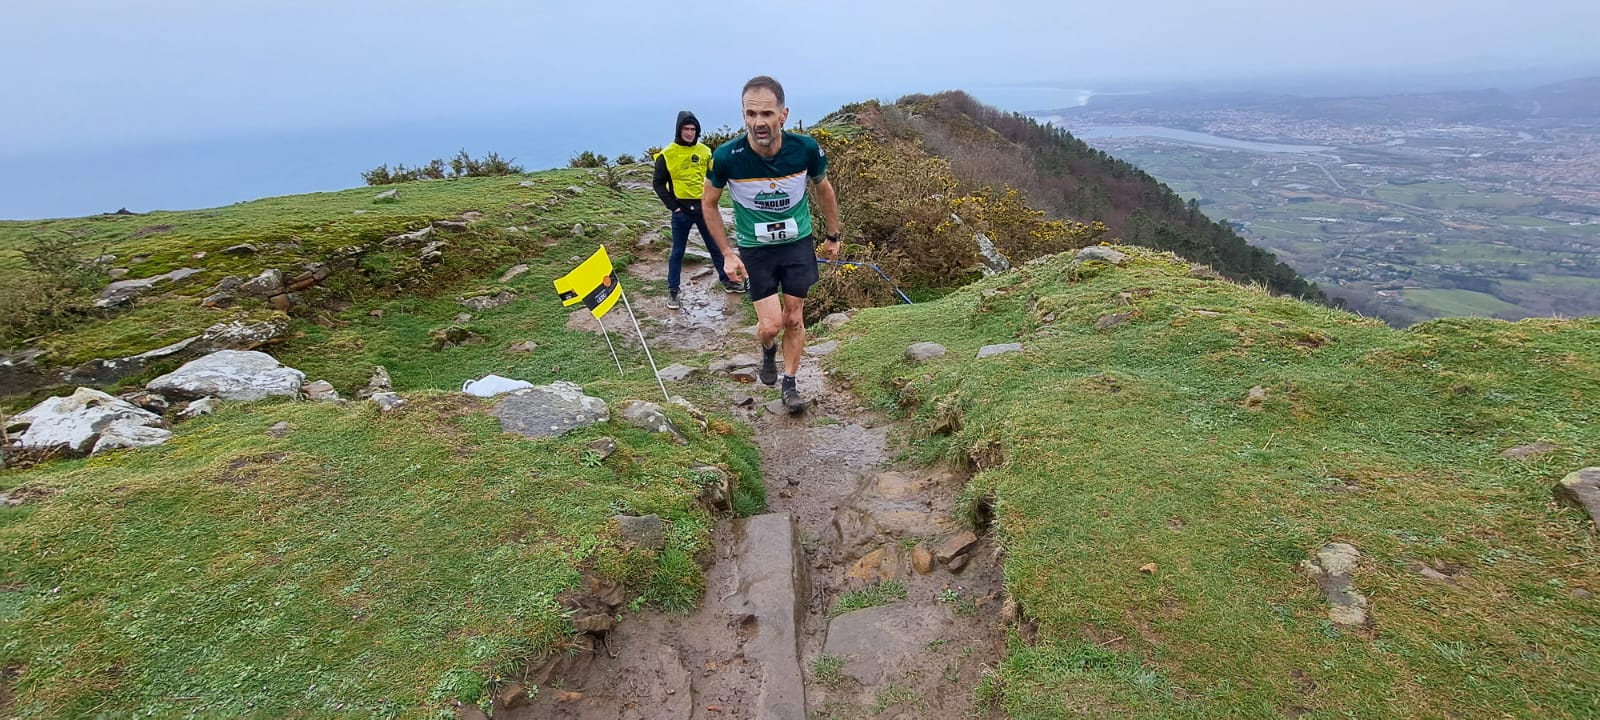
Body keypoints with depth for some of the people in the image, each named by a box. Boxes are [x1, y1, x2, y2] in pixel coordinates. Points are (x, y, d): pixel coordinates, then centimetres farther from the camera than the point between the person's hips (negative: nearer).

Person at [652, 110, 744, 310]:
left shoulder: (705, 151, 5)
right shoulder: (667, 155, -6)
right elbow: (658, 184, -3)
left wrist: (712, 201, 4)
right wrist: (673, 206, -9)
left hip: (704, 207, 4)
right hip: (682, 210, -3)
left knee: (716, 246, 13)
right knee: (677, 252, 4)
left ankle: (727, 281, 27)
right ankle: (672, 291, 12)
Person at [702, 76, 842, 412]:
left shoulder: (806, 149, -19)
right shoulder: (726, 157, -23)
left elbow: (823, 189, 2)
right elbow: (709, 204, -5)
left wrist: (833, 236, 9)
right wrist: (727, 254, -8)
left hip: (798, 243, 1)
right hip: (755, 248, -1)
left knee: (793, 319, 7)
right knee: (770, 325, -7)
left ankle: (790, 384, 27)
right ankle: (768, 350, 31)